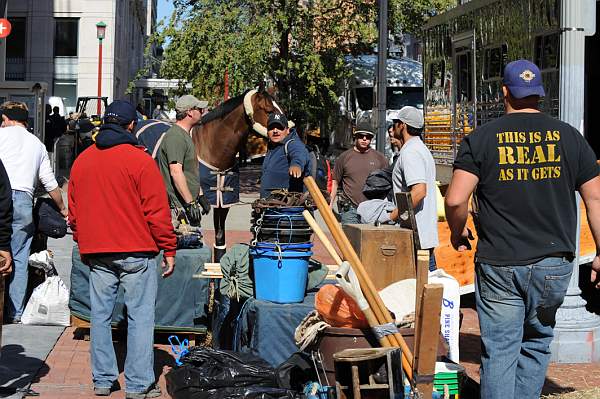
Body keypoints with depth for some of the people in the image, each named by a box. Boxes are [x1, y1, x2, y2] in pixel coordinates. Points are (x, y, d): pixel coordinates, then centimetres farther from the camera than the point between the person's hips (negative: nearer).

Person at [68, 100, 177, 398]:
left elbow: (74, 213, 15)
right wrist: (169, 250, -2)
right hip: (137, 251, -5)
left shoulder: (82, 160, 8)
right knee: (140, 316, 0)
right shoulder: (140, 160, -9)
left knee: (100, 315, 11)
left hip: (96, 252, 5)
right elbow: (157, 211, -9)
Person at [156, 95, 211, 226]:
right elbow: (175, 171, -25)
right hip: (179, 206, -11)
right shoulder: (175, 136, -16)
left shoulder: (186, 136, 19)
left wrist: (200, 197, 24)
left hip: (189, 202, 11)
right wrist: (190, 203, -26)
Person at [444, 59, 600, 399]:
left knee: (499, 351, 4)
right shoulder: (569, 136, 4)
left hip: (499, 265, -1)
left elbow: (456, 200, -9)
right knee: (536, 344, 17)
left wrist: (458, 233, 11)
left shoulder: (481, 138, -1)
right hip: (554, 263, 2)